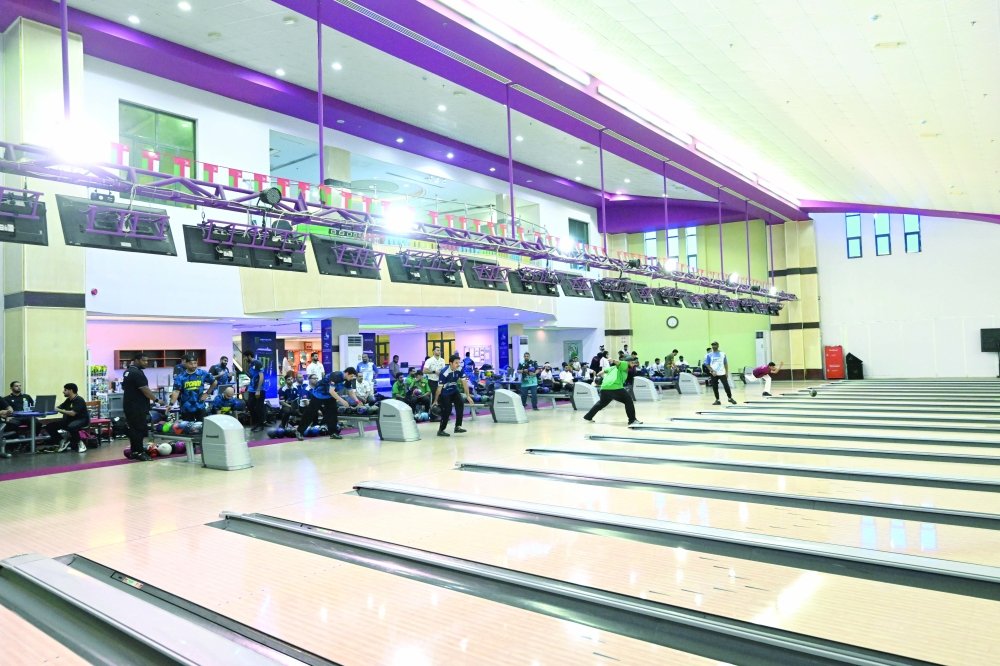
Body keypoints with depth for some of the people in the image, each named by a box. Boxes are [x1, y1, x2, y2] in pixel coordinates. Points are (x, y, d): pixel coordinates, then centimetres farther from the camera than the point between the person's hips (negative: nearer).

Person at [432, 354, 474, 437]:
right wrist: (436, 401, -13)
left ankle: (458, 427, -4)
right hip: (445, 393, -5)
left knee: (460, 405, -13)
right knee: (447, 410, -12)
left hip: (454, 390, 5)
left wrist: (468, 396, -9)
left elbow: (464, 383, -8)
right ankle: (441, 430, 2)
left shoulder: (460, 369, -17)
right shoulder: (444, 373, -31)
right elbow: (439, 388, -22)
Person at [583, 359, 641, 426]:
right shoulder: (624, 364, 6)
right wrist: (613, 361, -32)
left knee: (601, 403, 27)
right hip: (616, 388, -8)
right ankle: (632, 420, -3)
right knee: (628, 401, 1)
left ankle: (588, 417, 33)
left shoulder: (614, 367, 29)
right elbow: (618, 362, -14)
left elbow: (604, 371, 28)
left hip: (605, 388, 8)